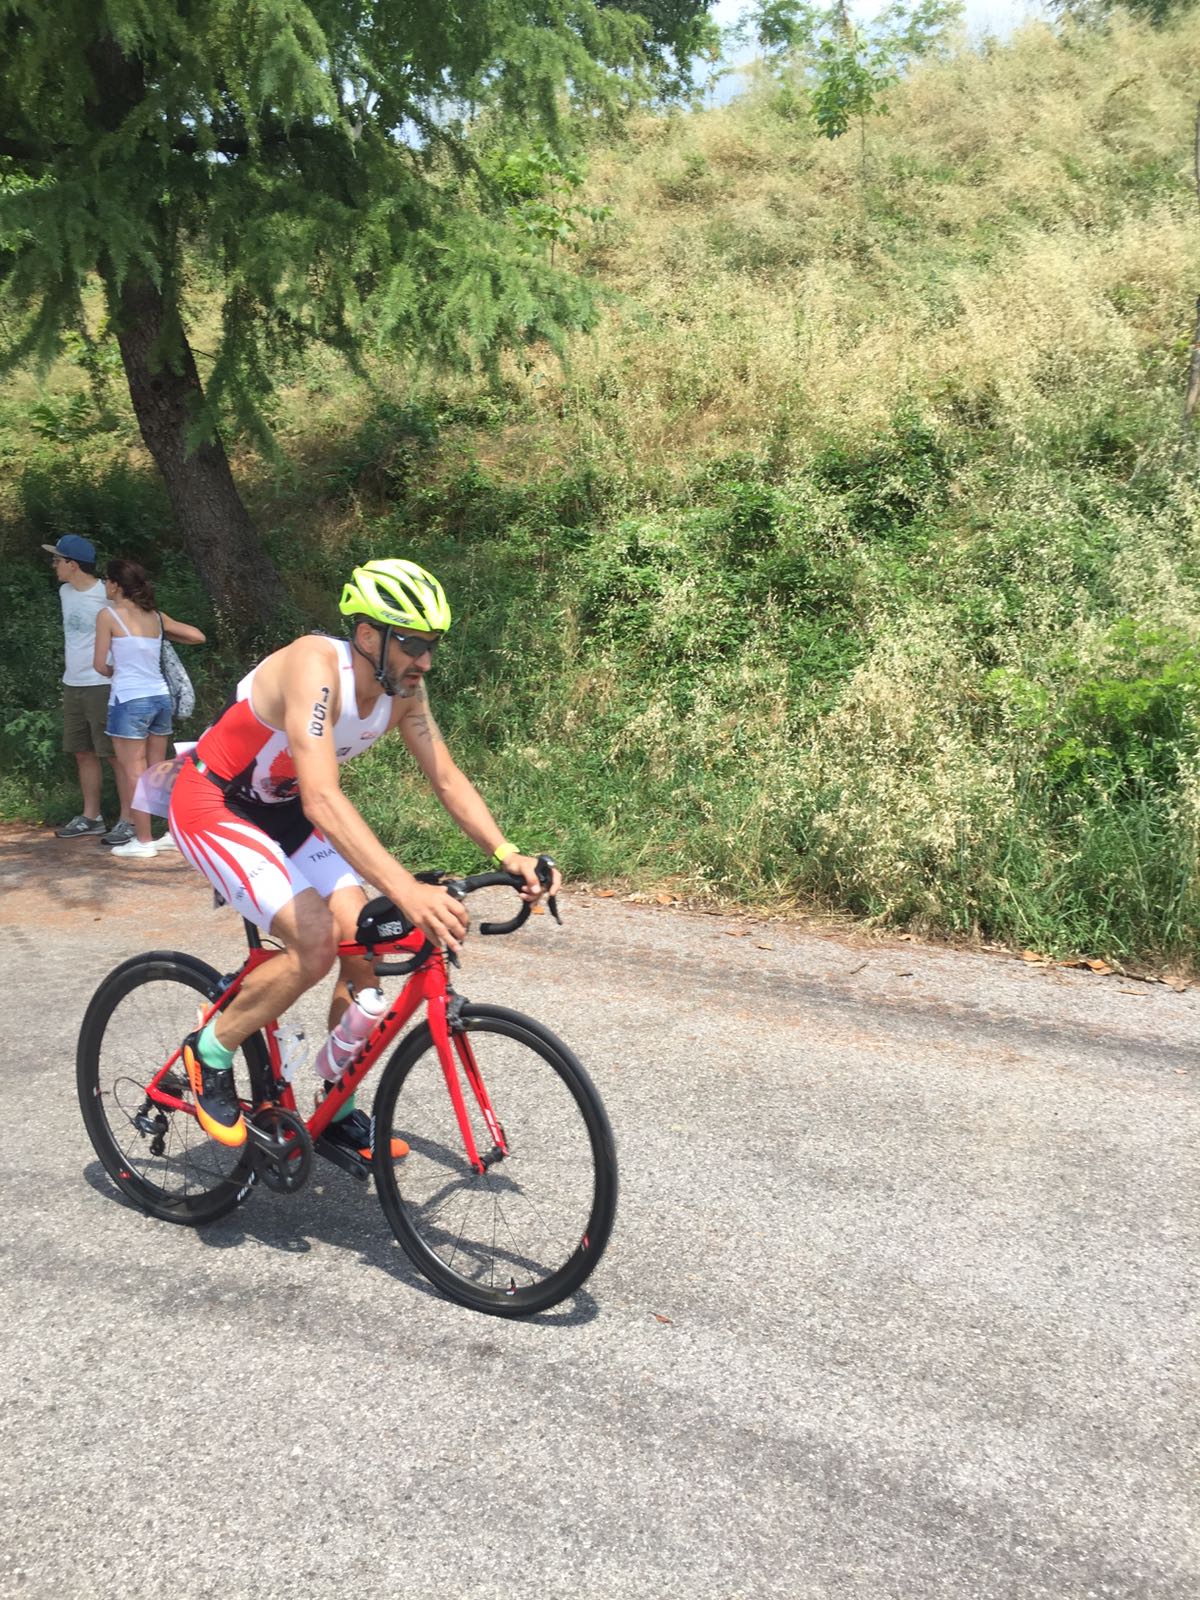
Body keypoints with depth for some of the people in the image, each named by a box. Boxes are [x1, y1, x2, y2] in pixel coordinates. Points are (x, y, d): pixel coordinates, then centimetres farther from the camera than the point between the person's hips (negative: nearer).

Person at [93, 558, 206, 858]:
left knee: (134, 773, 1)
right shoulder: (156, 616, 9)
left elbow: (101, 665, -5)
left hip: (130, 701, -6)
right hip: (160, 697, 6)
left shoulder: (108, 615, -6)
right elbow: (197, 636, 15)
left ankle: (143, 840, 5)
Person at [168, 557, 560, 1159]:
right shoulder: (316, 666, -33)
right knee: (315, 942, -24)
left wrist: (507, 854, -21)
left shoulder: (402, 688, -10)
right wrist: (406, 890, -55)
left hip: (283, 811, 8)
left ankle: (340, 1111, 13)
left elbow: (447, 777, -6)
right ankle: (209, 1052, 1)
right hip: (214, 806, -7)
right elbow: (322, 799, -45)